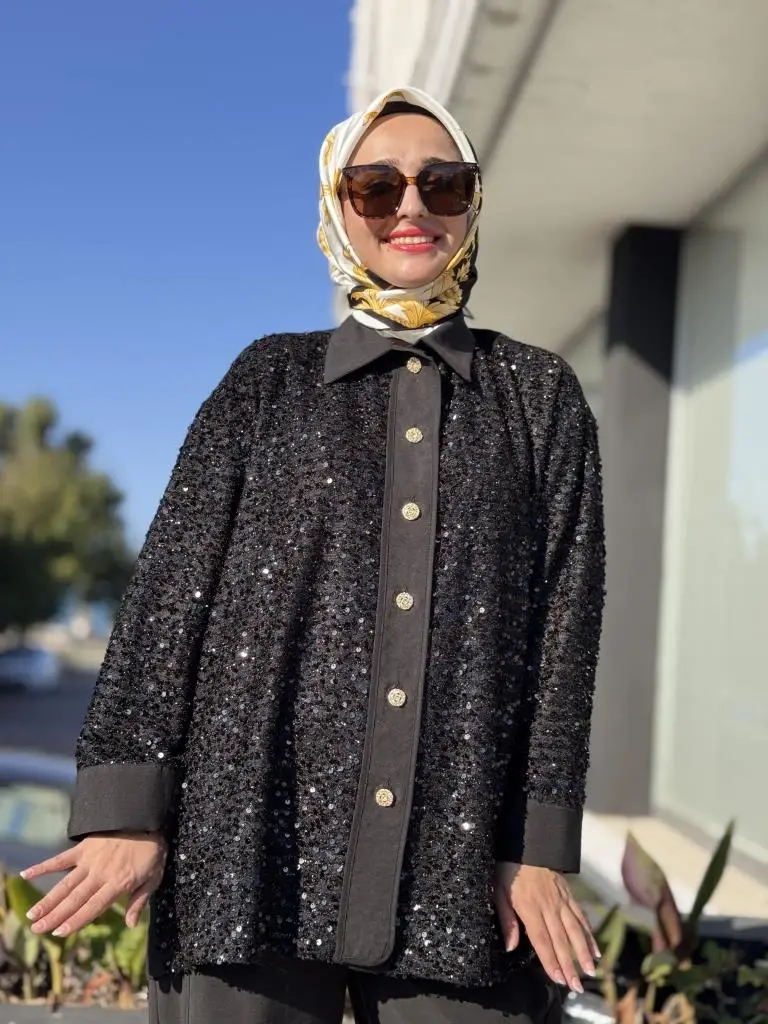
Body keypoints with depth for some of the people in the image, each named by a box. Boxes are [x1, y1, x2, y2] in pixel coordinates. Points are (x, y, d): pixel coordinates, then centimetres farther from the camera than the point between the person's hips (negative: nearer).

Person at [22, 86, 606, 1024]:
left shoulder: (539, 395, 11)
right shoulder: (271, 380, 10)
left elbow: (564, 620, 4)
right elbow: (172, 582, 3)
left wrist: (540, 844, -3)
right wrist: (127, 803, -5)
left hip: (460, 859, 1)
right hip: (255, 838, 0)